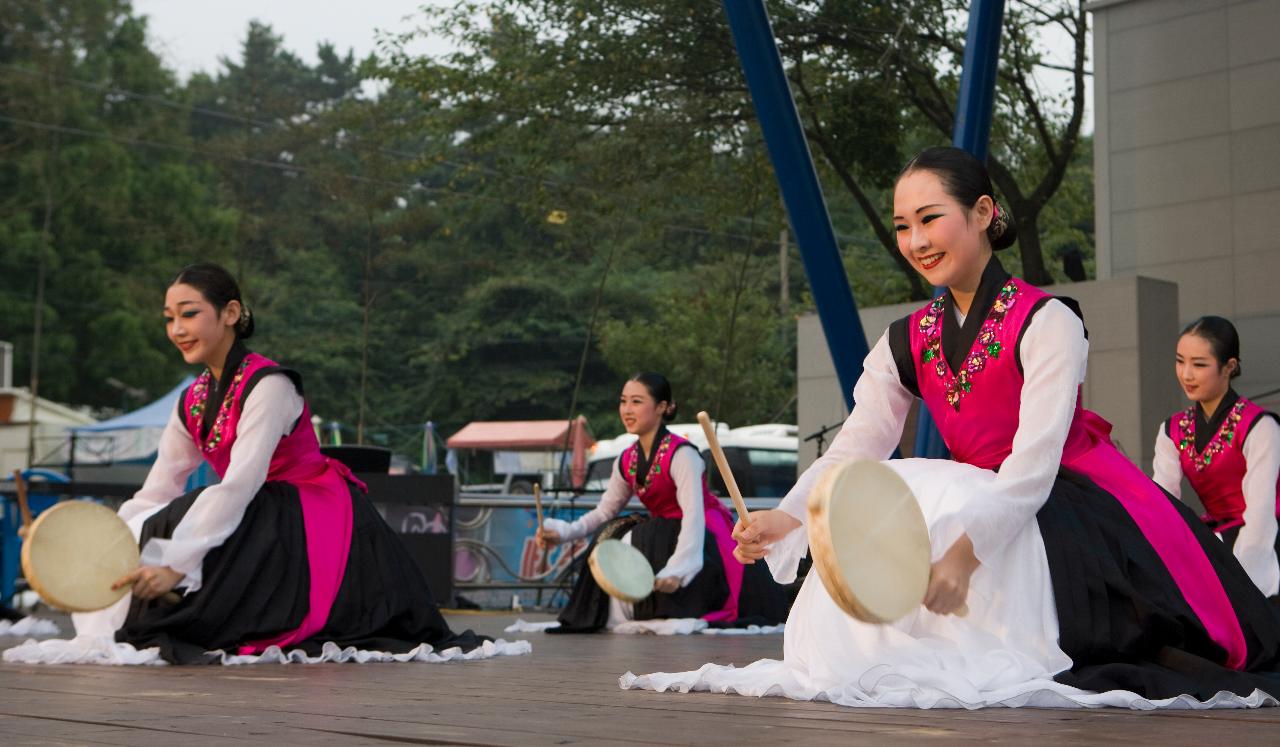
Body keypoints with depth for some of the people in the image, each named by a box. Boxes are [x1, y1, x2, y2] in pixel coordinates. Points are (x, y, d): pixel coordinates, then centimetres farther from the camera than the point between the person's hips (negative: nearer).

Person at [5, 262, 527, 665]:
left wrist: (178, 564, -32)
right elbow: (155, 494, 5)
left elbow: (239, 486, -26)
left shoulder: (269, 385, -18)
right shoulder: (192, 402, 7)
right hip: (260, 530, 8)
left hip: (317, 529, -8)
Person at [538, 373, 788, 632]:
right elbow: (604, 512, 10)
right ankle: (617, 620, 0)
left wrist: (677, 569, -42)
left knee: (635, 544, -26)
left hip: (706, 539, -7)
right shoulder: (627, 461, 3)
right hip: (664, 535, 8)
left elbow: (694, 514, -30)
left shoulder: (681, 454, -21)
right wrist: (564, 532, -8)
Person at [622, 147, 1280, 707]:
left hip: (1078, 515, -5)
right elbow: (853, 449, -9)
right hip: (979, 501, 5)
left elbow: (1033, 462, -25)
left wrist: (965, 551, -40)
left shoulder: (1046, 322, -15)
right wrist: (787, 518, -29)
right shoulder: (906, 344, 4)